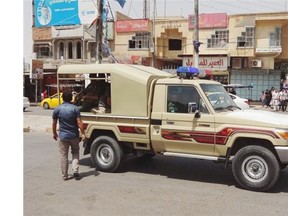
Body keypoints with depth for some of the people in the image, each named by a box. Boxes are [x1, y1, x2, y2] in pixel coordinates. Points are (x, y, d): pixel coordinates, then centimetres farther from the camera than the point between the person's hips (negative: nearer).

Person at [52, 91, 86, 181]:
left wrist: (54, 133, 17)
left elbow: (54, 123, 3)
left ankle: (64, 175, 14)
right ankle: (75, 170, 5)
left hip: (63, 136, 0)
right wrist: (83, 133, -5)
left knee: (63, 156, 9)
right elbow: (79, 122, -12)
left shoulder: (57, 109, -3)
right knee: (75, 153, 19)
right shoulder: (75, 108, -8)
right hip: (74, 135, 0)